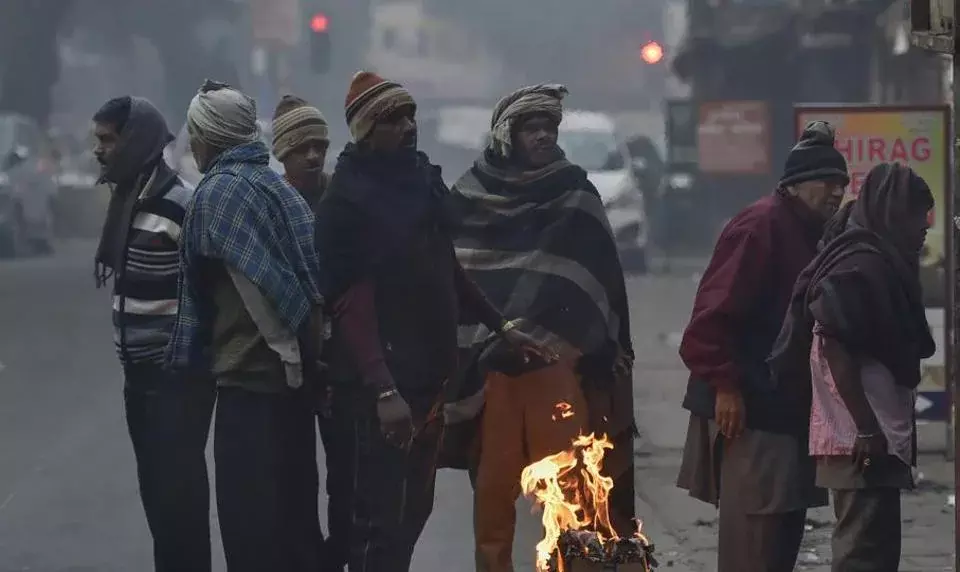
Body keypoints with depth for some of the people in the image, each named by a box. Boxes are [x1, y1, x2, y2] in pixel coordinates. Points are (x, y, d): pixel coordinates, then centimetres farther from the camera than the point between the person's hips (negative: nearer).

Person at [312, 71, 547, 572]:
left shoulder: (422, 182, 13)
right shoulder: (347, 199, -11)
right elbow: (349, 302, -18)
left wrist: (500, 326, 21)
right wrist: (383, 388, -26)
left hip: (428, 375, 8)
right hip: (381, 385, -8)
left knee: (413, 508, 13)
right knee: (380, 517, -9)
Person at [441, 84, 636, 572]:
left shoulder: (576, 194, 10)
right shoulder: (470, 196, 7)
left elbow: (602, 278, 8)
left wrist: (612, 353, 3)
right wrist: (457, 357, 1)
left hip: (559, 359, 0)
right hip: (487, 361, 0)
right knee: (494, 476, 0)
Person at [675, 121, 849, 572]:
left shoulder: (808, 235, 17)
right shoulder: (761, 226, -13)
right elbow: (714, 311, -20)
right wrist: (725, 383, -22)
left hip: (786, 412, 10)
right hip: (750, 410, -10)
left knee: (782, 534, 13)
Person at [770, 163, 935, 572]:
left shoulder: (880, 262, 16)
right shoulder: (861, 264, -13)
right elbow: (836, 347, -20)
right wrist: (866, 428, -23)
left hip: (876, 436, 10)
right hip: (861, 440, -10)